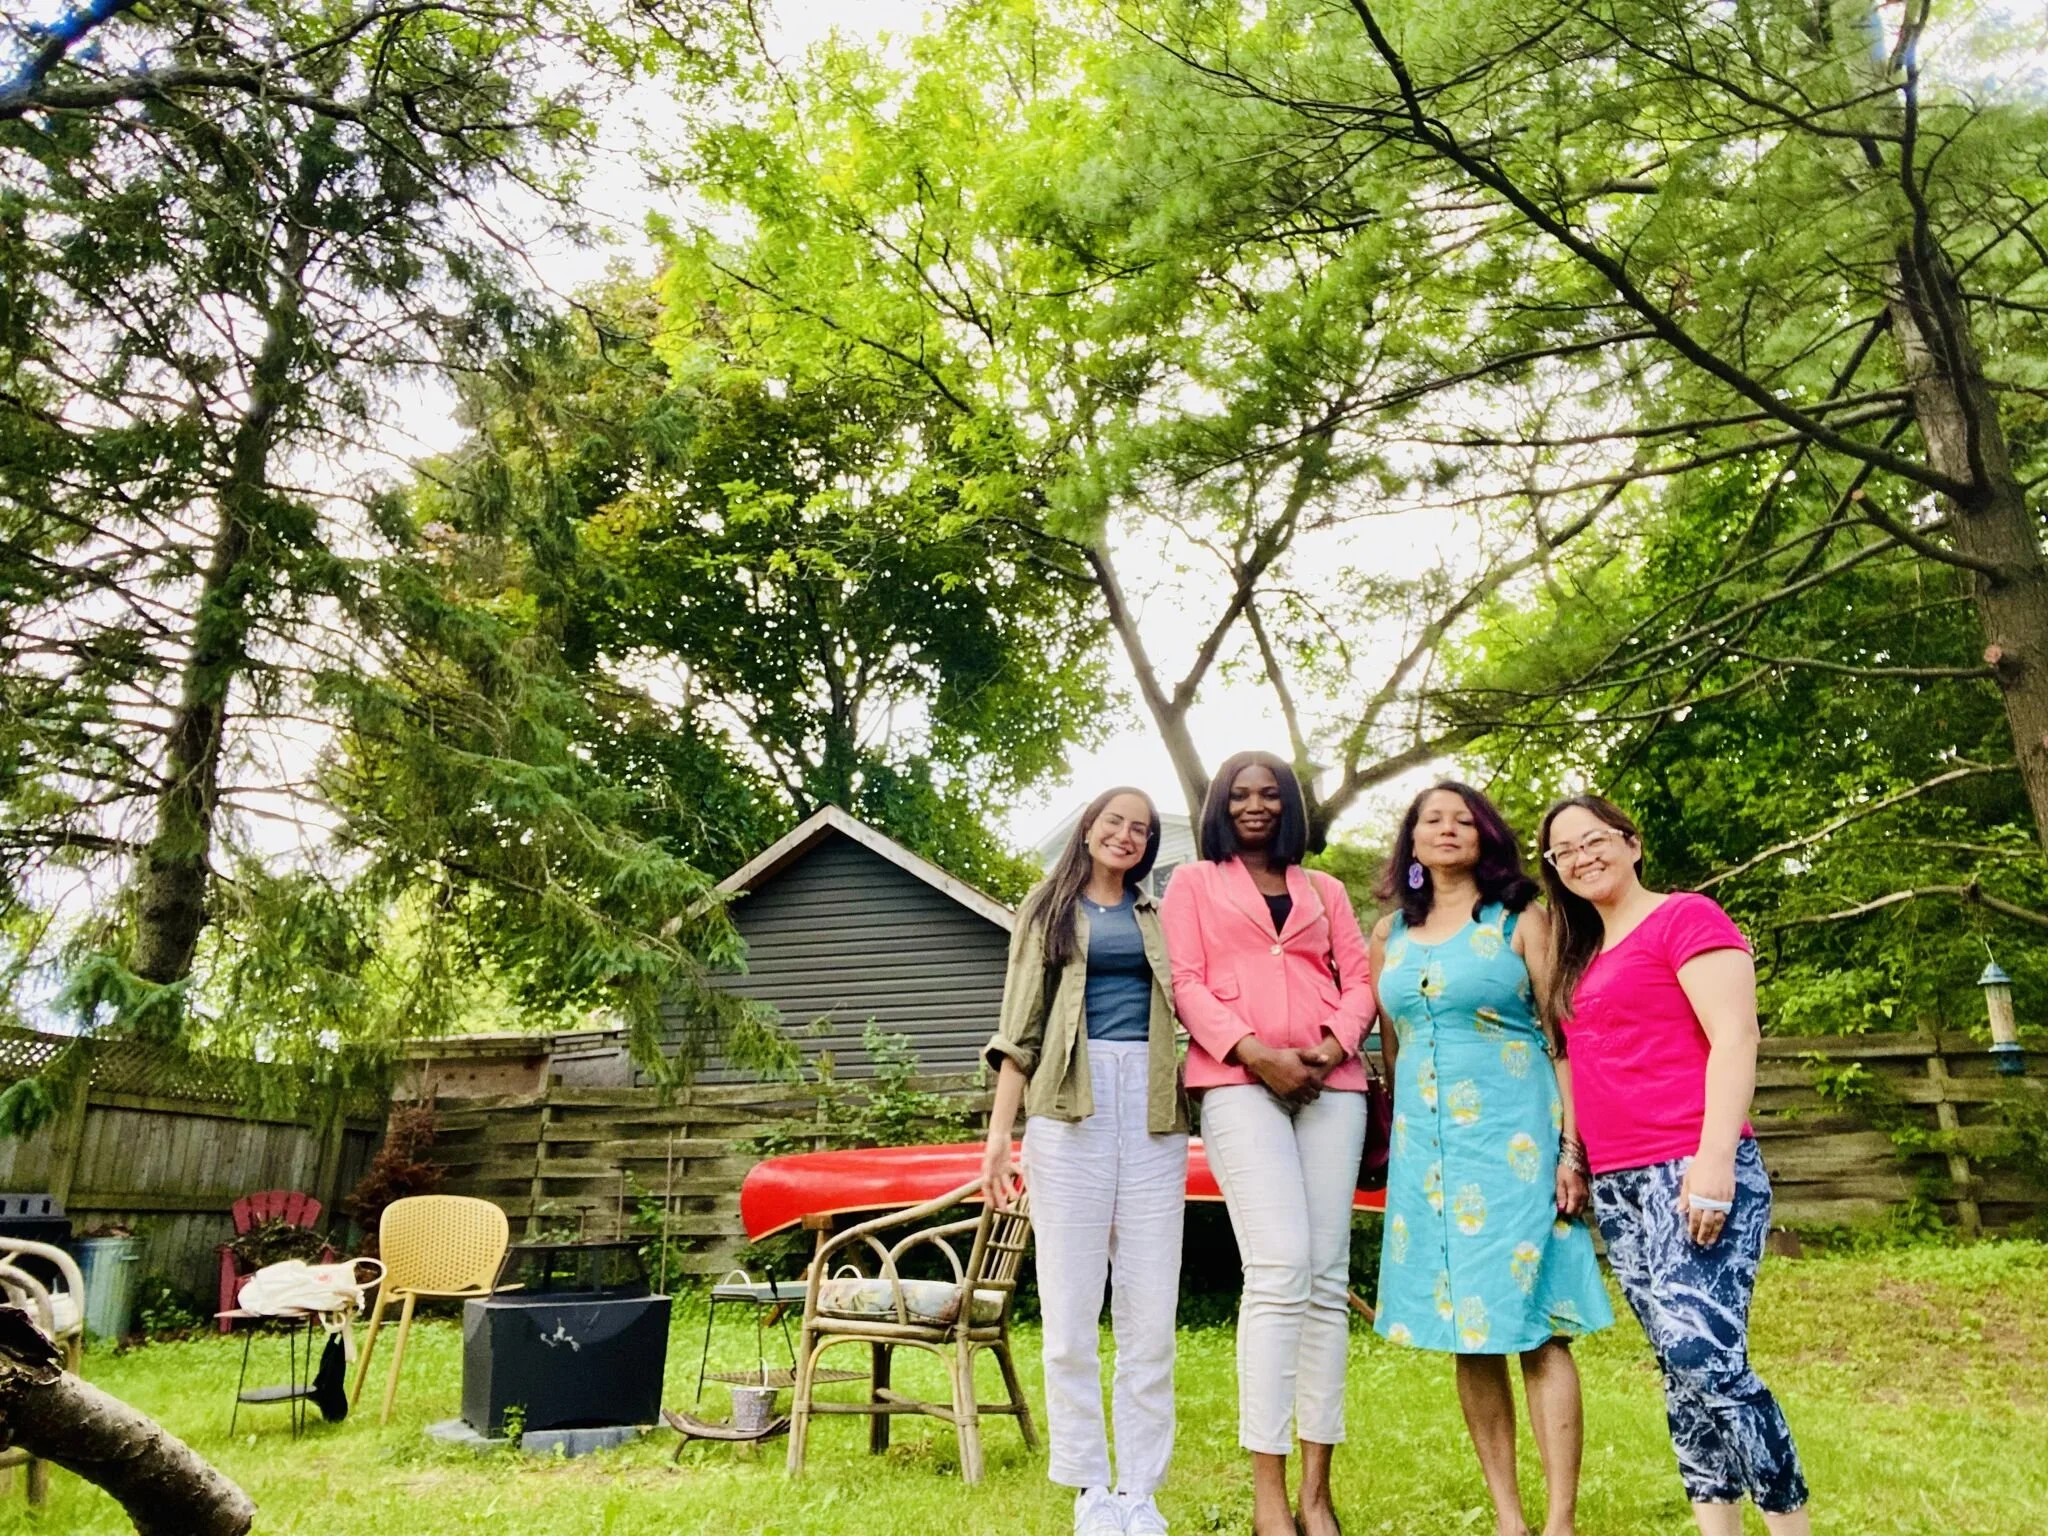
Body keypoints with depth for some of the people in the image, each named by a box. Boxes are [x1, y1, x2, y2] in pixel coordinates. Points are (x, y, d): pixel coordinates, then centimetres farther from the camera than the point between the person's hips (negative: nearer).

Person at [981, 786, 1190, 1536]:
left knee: (1150, 1312, 1)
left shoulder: (1161, 915, 19)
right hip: (1069, 1110, -1)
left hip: (1153, 1109, 2)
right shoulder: (1047, 909, 14)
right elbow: (1021, 1026, 8)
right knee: (1070, 1312, -1)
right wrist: (999, 1131, 0)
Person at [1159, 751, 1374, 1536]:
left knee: (1328, 1275, 0)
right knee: (1280, 1269, -15)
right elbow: (1185, 982, 2)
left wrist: (1333, 1045, -7)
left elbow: (1359, 978, 13)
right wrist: (1254, 1051, -12)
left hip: (1331, 1083, 4)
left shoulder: (1324, 889, 22)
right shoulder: (1194, 882, 13)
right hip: (1240, 1082, -3)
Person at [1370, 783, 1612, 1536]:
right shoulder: (1391, 933, 12)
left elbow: (1562, 1037, -3)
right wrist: (1396, 1138, 14)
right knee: (1466, 1336, 7)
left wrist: (1572, 1147, -11)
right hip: (1426, 1147, 4)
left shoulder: (1520, 920, 1)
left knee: (1535, 1328, -4)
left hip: (1514, 1141, -4)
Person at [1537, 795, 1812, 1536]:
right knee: (1681, 1365, 9)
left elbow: (1735, 1041, -12)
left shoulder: (1686, 917, -3)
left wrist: (1714, 1158, -20)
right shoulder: (1581, 956, 19)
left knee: (1705, 1356, -13)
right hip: (1616, 1185, 8)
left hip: (1692, 1172, -8)